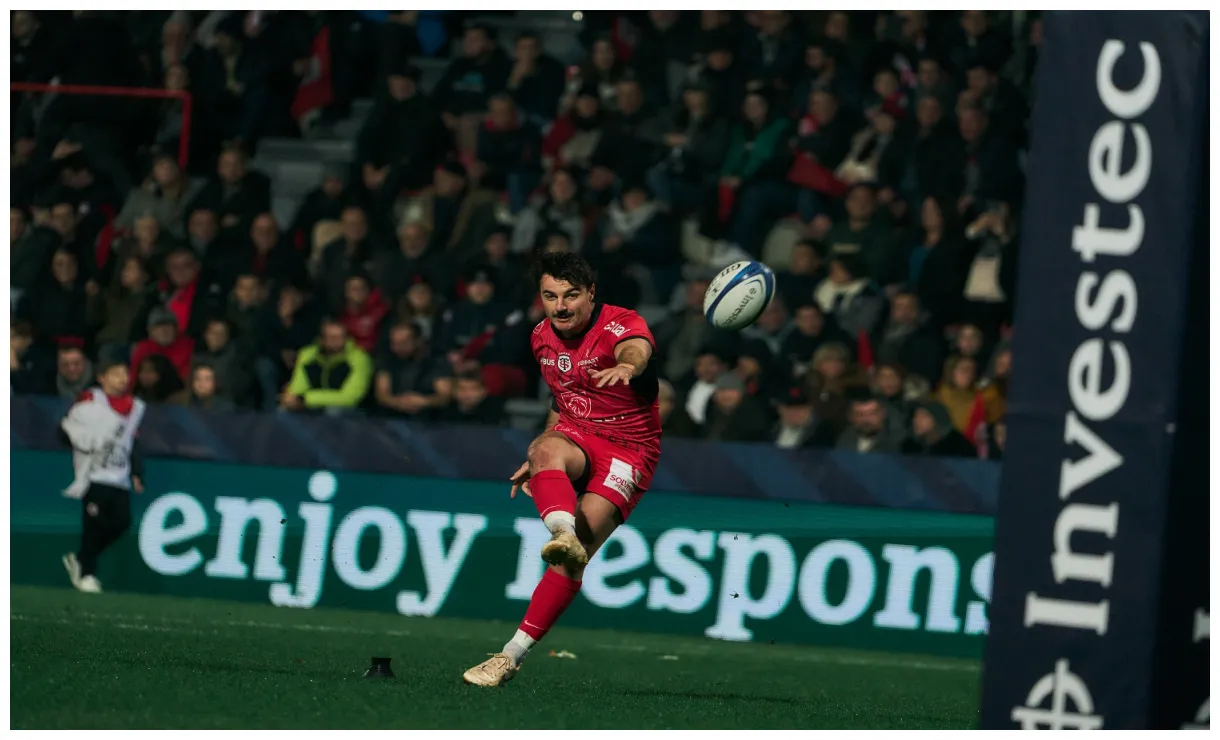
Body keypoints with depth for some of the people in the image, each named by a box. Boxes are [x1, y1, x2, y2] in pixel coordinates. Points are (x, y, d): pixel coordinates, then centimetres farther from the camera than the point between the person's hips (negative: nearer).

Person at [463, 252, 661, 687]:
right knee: (546, 452, -35)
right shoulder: (542, 338, 8)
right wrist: (539, 460, 20)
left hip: (628, 449, -5)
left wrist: (627, 365, -65)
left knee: (578, 550, -22)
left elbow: (636, 349, -41)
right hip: (575, 437, 5)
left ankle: (513, 654, -21)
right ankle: (562, 533, -64)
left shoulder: (620, 324, -15)